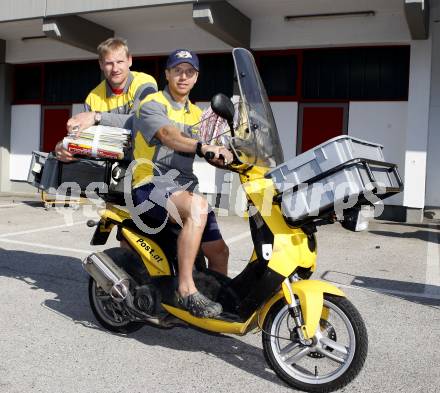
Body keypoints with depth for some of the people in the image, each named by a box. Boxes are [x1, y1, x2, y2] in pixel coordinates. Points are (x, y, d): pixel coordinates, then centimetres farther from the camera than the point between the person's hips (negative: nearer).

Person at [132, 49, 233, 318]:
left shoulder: (196, 114, 21)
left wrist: (229, 157, -6)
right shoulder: (152, 104, -4)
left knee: (219, 250, 3)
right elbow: (168, 136, -26)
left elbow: (212, 154, 15)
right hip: (151, 185, -7)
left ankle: (223, 300, 22)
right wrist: (203, 147, -42)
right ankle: (186, 289, -33)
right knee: (198, 206, -36)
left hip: (184, 187, 7)